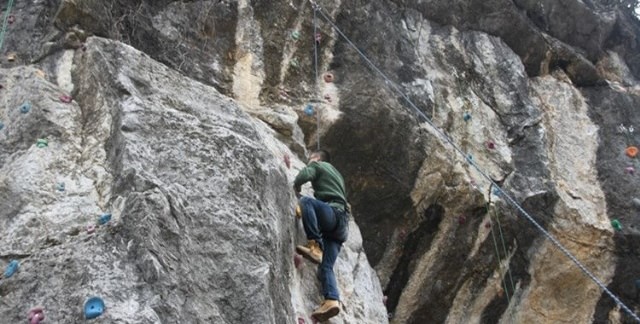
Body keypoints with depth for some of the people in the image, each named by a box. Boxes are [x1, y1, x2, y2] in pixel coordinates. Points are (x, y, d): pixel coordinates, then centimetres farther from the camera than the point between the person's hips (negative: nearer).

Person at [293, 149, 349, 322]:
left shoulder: (318, 165, 13)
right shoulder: (336, 174, 38)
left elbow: (303, 176, -7)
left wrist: (296, 189, 12)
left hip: (334, 213, -8)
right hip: (340, 224, 8)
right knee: (326, 266, -5)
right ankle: (332, 300, -26)